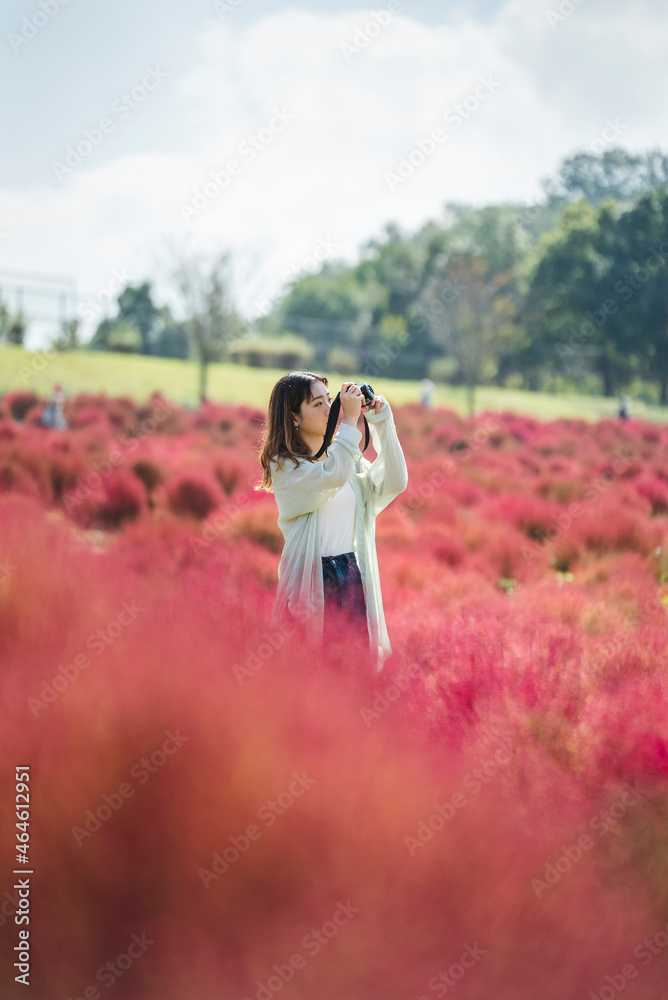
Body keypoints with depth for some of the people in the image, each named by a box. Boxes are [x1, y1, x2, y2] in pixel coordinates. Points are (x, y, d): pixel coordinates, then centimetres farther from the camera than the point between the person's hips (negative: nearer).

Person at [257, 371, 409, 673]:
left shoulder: (346, 455, 11)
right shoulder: (285, 466, -6)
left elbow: (393, 484, -1)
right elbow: (332, 476, -25)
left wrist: (382, 423, -5)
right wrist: (350, 419, -19)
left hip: (356, 578, 5)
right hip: (312, 579, -5)